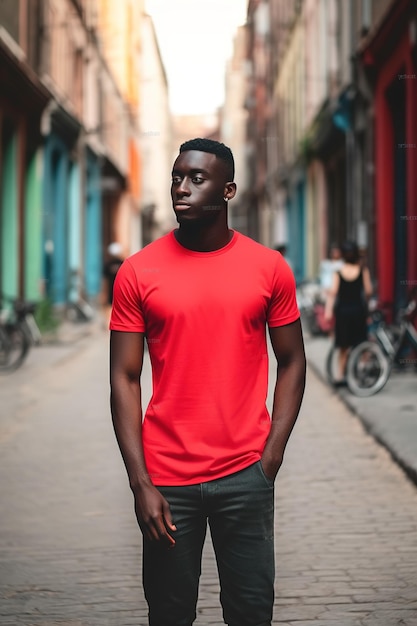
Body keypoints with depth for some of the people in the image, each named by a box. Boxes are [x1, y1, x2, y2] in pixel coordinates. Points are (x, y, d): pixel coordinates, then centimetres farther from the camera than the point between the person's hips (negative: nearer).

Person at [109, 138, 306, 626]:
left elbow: (291, 362, 8)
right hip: (165, 478, 0)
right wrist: (140, 483, -7)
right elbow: (124, 379, -1)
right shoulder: (138, 272, -1)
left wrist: (272, 454, -3)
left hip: (245, 475, 1)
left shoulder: (269, 268, 1)